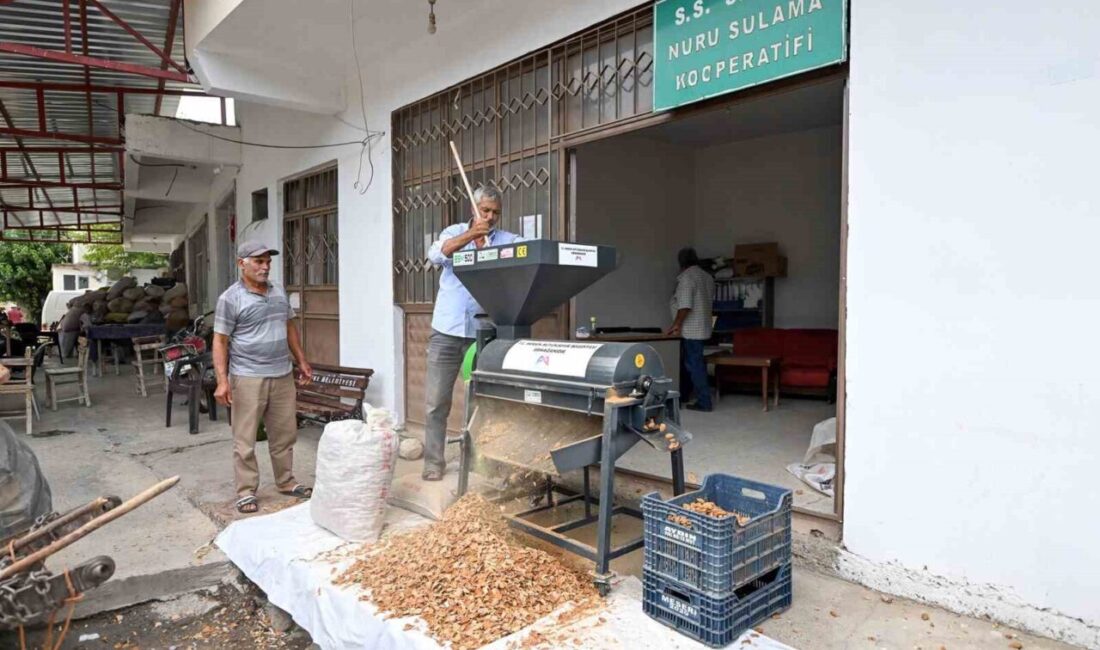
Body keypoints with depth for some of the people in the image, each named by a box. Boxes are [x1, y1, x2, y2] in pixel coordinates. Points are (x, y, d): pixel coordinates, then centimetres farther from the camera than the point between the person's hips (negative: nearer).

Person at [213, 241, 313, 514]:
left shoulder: (278, 291, 10)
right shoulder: (230, 298, -8)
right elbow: (220, 341, -9)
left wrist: (302, 361, 17)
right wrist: (222, 380, -17)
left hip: (282, 376, 6)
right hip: (248, 379, -6)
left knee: (285, 434, 13)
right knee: (245, 439, 3)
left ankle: (286, 482, 27)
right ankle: (246, 492, 14)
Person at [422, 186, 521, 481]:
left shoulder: (508, 240, 5)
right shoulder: (454, 232, 8)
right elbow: (435, 255, -11)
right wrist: (469, 235, -24)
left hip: (483, 332, 0)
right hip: (446, 331, 1)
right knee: (436, 401, 2)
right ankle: (434, 461, 13)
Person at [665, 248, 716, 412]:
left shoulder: (686, 277, -14)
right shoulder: (707, 277, 14)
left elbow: (685, 305, -23)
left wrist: (676, 325, -17)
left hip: (690, 330, -9)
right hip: (702, 328, 9)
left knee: (694, 365, -4)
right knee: (687, 363, 16)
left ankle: (704, 402, -1)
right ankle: (680, 397, 25)